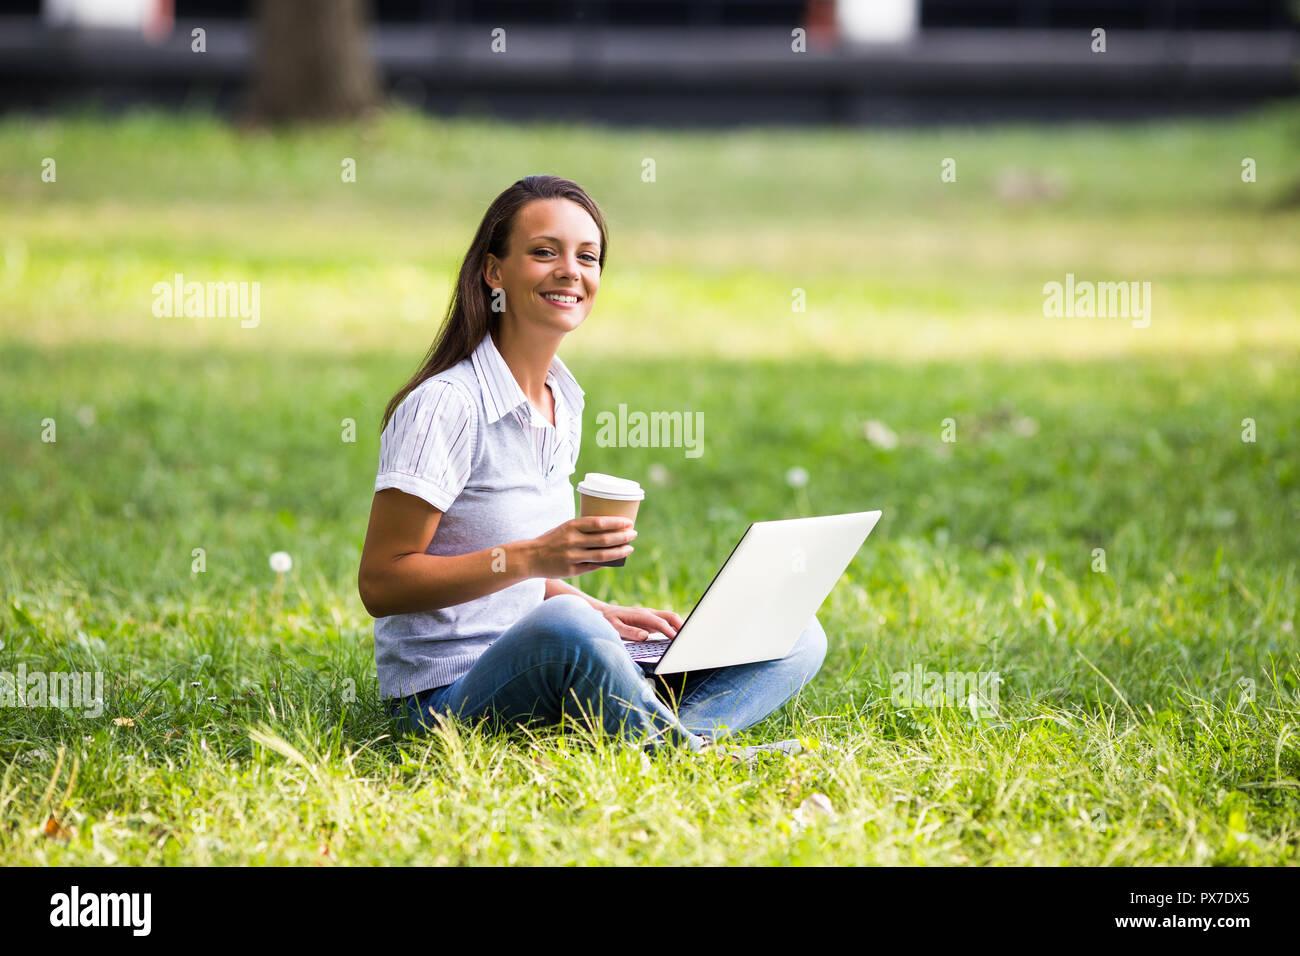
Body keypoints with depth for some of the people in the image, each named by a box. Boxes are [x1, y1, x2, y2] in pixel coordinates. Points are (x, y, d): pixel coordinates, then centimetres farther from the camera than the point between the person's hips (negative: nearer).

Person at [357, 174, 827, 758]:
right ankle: (691, 755, -21)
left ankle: (670, 740, -28)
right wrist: (532, 557, -25)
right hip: (446, 694, -8)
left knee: (798, 639, -1)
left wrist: (602, 615, 4)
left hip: (543, 676, 9)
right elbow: (381, 584, -17)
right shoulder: (445, 406, -14)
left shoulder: (565, 402, 12)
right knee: (562, 624, -42)